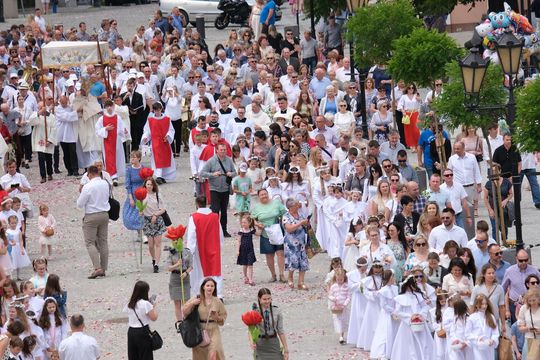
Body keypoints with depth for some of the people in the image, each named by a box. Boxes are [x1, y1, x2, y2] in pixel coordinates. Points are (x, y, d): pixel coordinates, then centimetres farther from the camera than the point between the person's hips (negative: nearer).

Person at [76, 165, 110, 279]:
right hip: (104, 214, 6)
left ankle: (97, 268, -15)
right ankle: (103, 269, 13)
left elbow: (80, 204, -11)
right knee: (103, 242, 12)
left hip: (91, 216, -6)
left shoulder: (88, 187, -18)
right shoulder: (105, 184, 1)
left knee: (90, 243, -1)